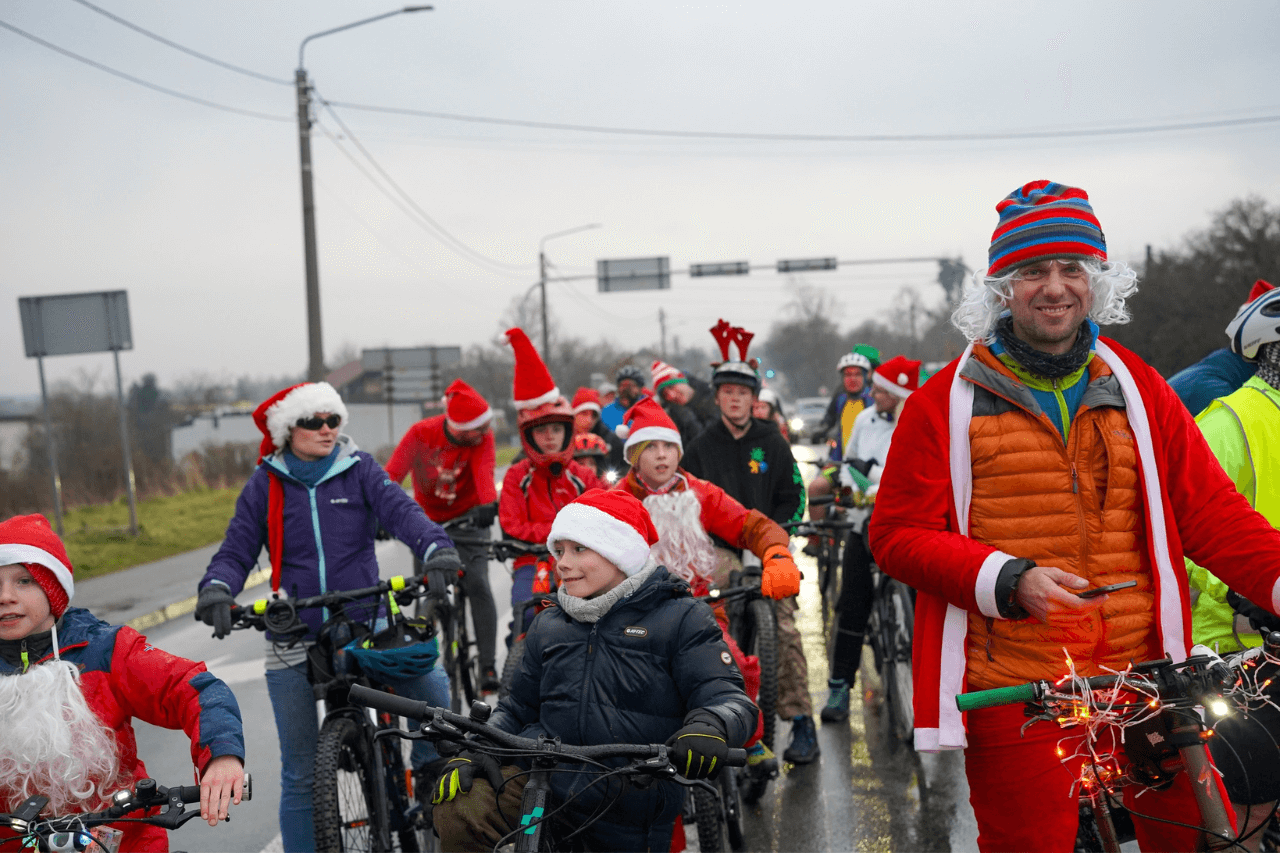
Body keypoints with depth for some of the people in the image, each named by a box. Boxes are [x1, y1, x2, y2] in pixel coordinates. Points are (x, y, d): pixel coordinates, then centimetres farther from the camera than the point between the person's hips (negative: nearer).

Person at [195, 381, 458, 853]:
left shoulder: (359, 469, 3)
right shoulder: (266, 484, 4)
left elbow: (400, 509, -11)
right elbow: (237, 550, 1)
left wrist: (435, 547, -32)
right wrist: (217, 588, -21)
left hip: (365, 626, 0)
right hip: (294, 641, 0)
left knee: (433, 687, -21)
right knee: (300, 773, 4)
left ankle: (429, 778, 6)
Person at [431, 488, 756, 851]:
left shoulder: (681, 618, -1)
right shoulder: (550, 624, 15)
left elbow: (730, 698, -11)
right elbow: (518, 708, 20)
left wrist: (708, 727, -35)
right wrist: (474, 752, 0)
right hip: (541, 778, 3)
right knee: (457, 810, -22)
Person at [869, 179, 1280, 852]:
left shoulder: (1135, 386, 10)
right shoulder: (949, 399, 1)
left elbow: (1209, 508, 7)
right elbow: (897, 534, -1)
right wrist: (1010, 580, -15)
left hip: (1142, 673, 3)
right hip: (1013, 689, -3)